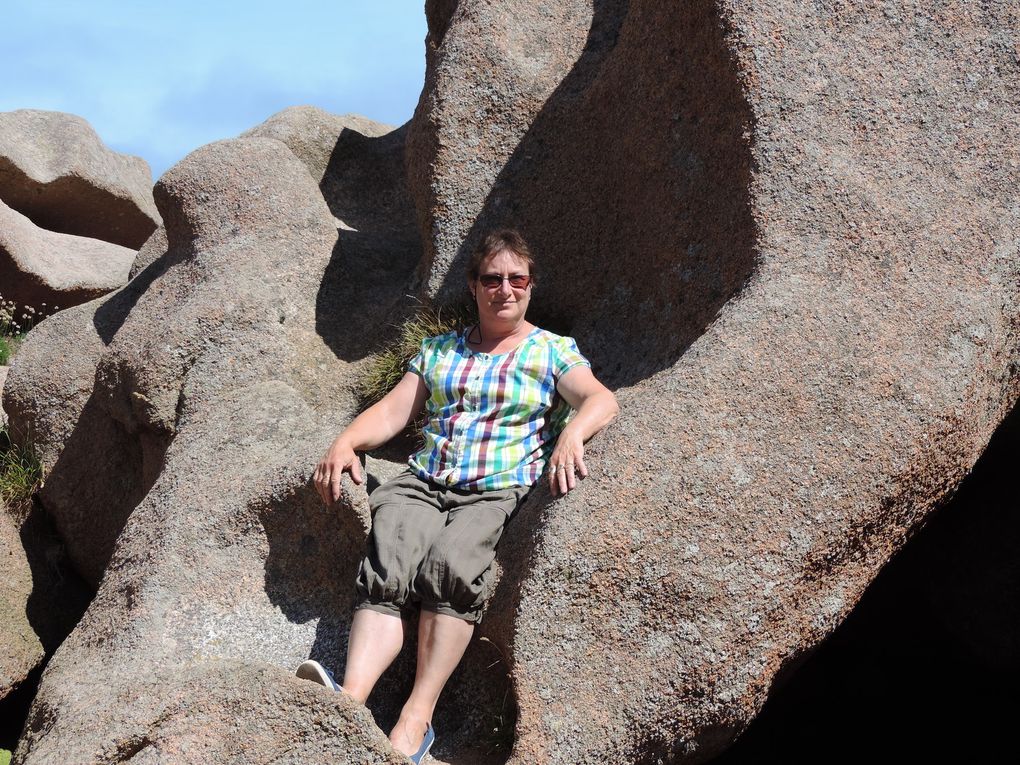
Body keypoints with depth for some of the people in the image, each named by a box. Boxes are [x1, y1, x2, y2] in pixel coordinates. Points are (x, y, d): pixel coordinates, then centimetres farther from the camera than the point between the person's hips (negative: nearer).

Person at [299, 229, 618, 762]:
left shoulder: (552, 351, 14)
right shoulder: (438, 350, 25)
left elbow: (602, 400, -2)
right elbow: (393, 410, 18)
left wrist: (573, 433, -25)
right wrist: (345, 443, -2)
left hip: (496, 493, -3)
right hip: (421, 483, 3)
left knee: (451, 564, -35)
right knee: (386, 571, -28)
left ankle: (416, 718, -39)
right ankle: (349, 704, -47)